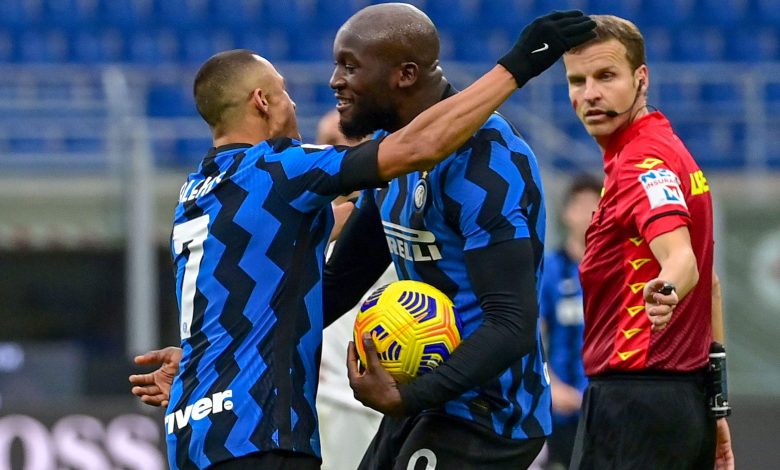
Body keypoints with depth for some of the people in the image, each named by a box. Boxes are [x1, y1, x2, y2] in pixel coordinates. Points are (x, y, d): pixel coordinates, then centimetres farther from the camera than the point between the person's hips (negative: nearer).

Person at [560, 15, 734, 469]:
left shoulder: (643, 160, -13)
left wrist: (665, 289, -54)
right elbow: (708, 282, 24)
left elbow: (682, 259, -31)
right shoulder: (673, 151, 18)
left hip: (634, 396, -10)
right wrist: (711, 406, 26)